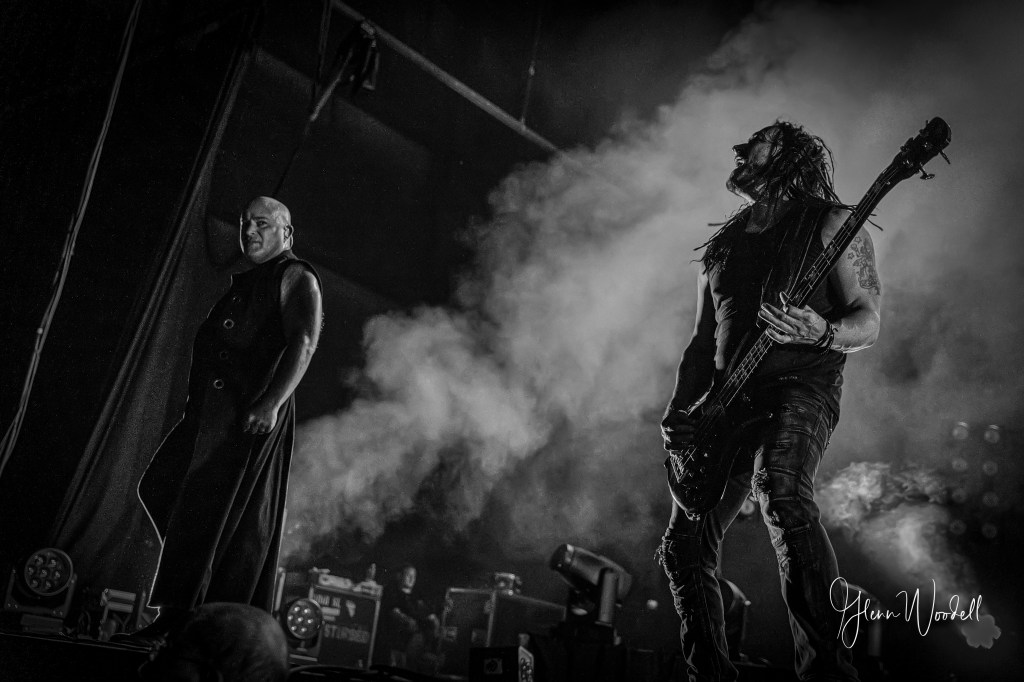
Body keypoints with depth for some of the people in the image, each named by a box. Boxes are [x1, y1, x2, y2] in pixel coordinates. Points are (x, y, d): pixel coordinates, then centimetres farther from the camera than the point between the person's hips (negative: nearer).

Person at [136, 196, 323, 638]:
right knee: (160, 486, 5)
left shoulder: (296, 278, -1)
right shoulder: (241, 284, 25)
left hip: (255, 415, -9)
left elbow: (303, 343, -14)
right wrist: (194, 403, 17)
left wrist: (272, 403, -24)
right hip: (211, 410, 9)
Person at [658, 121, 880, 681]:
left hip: (799, 387, -6)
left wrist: (820, 332, -23)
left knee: (779, 491, -36)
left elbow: (868, 321, 0)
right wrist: (678, 411, 8)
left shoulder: (829, 224, 7)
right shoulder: (722, 245, 23)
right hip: (727, 399, 6)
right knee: (683, 546, 0)